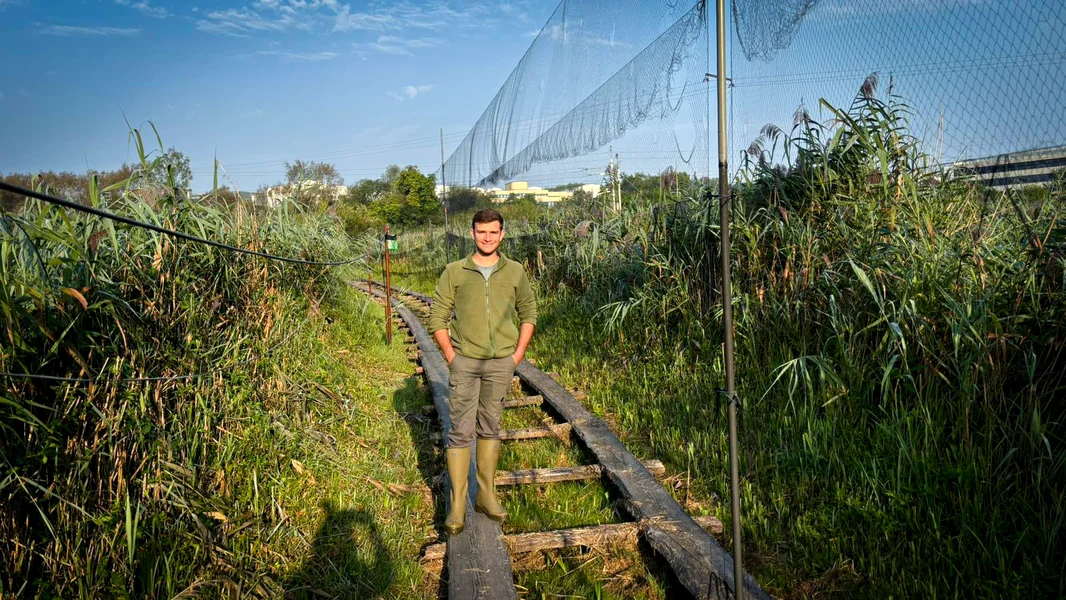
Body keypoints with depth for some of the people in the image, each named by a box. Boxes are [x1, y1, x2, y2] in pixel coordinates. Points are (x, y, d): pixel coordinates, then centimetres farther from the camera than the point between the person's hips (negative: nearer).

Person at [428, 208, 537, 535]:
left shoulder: (515, 272, 3)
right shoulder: (454, 272, -2)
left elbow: (528, 312, 12)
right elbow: (437, 317, 2)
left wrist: (518, 354, 5)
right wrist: (451, 356, -4)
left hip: (501, 363, 2)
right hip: (465, 362, -2)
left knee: (490, 429, 13)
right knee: (461, 431, -1)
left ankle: (486, 495, 25)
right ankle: (457, 505, 8)